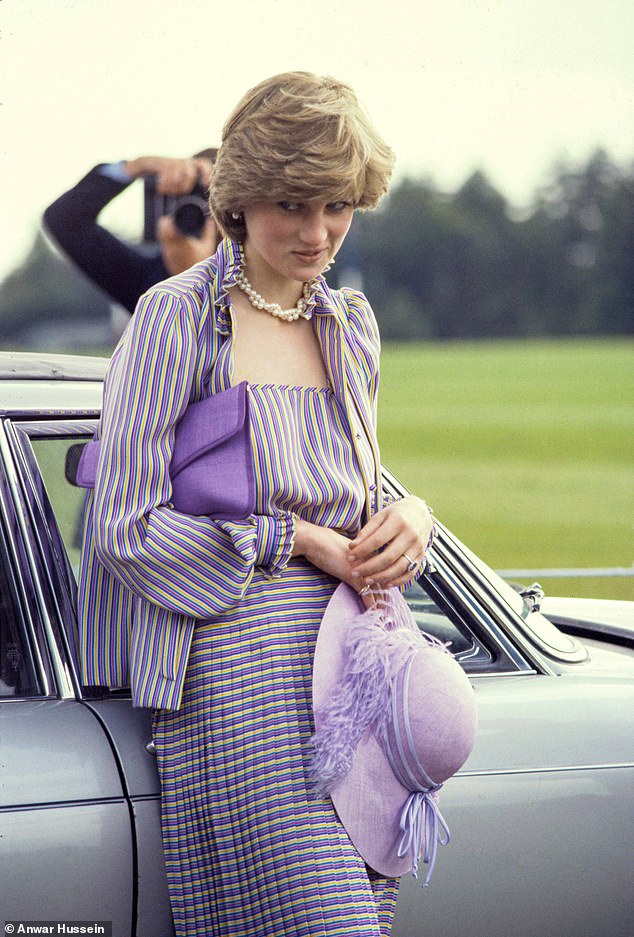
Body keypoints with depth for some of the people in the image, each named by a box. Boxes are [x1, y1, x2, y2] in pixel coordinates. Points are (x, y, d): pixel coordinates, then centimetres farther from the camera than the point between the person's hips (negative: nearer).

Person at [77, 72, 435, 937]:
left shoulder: (352, 325, 17)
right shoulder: (177, 319, -3)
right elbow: (126, 527, -8)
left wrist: (412, 515, 4)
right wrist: (296, 542, -8)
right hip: (238, 662, -6)